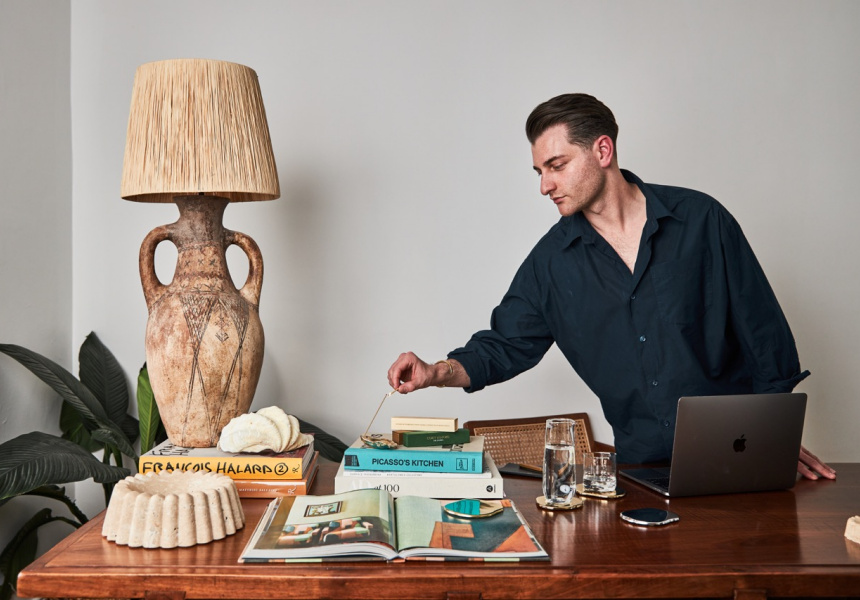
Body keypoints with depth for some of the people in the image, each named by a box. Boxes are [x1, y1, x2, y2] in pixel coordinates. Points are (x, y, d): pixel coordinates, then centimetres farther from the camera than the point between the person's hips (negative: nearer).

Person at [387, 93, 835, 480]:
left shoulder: (701, 219, -2)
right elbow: (504, 346, 10)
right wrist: (435, 372, -9)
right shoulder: (552, 259, 3)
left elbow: (763, 330, 3)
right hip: (641, 466, 2)